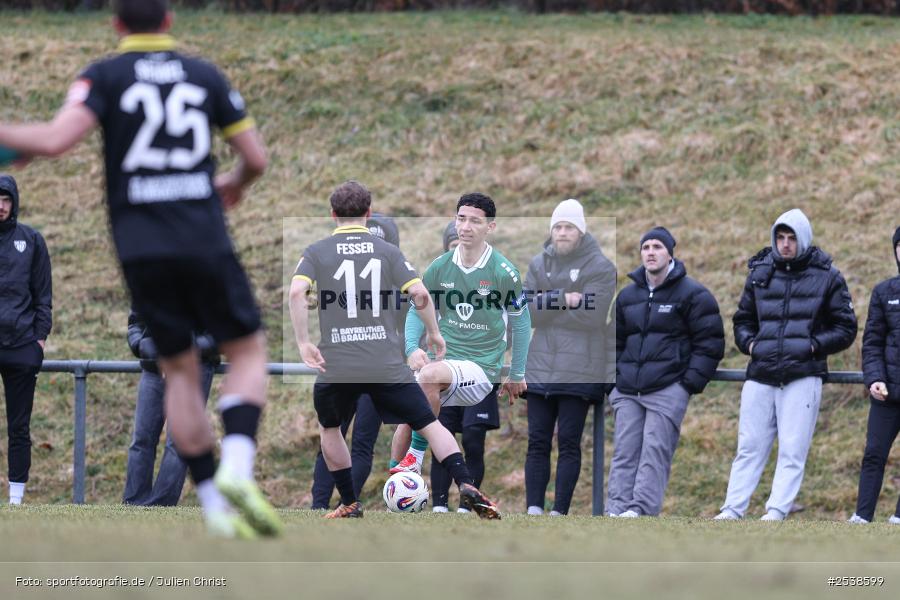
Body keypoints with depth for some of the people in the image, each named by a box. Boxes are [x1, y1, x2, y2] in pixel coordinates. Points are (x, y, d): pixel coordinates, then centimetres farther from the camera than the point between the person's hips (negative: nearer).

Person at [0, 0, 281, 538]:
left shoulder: (104, 76, 2)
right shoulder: (205, 76, 8)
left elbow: (55, 140, -14)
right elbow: (257, 158, 9)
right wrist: (235, 185, 31)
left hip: (141, 247, 0)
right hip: (206, 244, 0)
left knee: (180, 371, 13)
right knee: (249, 353, 12)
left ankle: (214, 505, 8)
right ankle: (236, 468, -13)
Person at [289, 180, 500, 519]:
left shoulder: (316, 253, 5)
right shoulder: (387, 251, 6)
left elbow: (297, 291, -13)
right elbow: (419, 293, -5)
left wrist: (303, 343, -12)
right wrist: (434, 333, 10)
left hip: (335, 364, 0)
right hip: (386, 363, 0)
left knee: (328, 428, 26)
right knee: (429, 424, 5)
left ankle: (350, 504, 26)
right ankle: (466, 486, -14)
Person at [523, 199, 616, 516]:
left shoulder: (600, 267, -2)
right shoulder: (539, 264, 12)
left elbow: (592, 315, -13)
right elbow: (528, 308, 0)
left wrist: (546, 306, -7)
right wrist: (562, 300, -14)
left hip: (580, 368, -4)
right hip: (541, 366, 4)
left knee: (569, 440, -4)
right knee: (538, 439, 1)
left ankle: (560, 511, -3)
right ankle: (533, 509, 1)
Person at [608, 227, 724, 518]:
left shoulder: (692, 295, -1)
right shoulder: (628, 296, 17)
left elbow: (709, 343, -2)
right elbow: (616, 341, 26)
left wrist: (691, 382, -9)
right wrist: (614, 378, 14)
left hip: (667, 391, -5)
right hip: (627, 391, 6)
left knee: (655, 451, -10)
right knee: (625, 451, 1)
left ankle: (642, 509, -13)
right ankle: (617, 510, 0)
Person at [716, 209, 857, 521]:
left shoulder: (826, 277, 2)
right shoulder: (760, 273, 12)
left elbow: (846, 329, 5)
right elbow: (743, 319, 24)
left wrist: (813, 346, -9)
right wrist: (749, 343, 4)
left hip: (802, 377, -3)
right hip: (760, 376, 3)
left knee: (792, 450, -6)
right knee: (749, 447, 3)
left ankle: (776, 512, -6)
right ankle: (732, 510, 5)